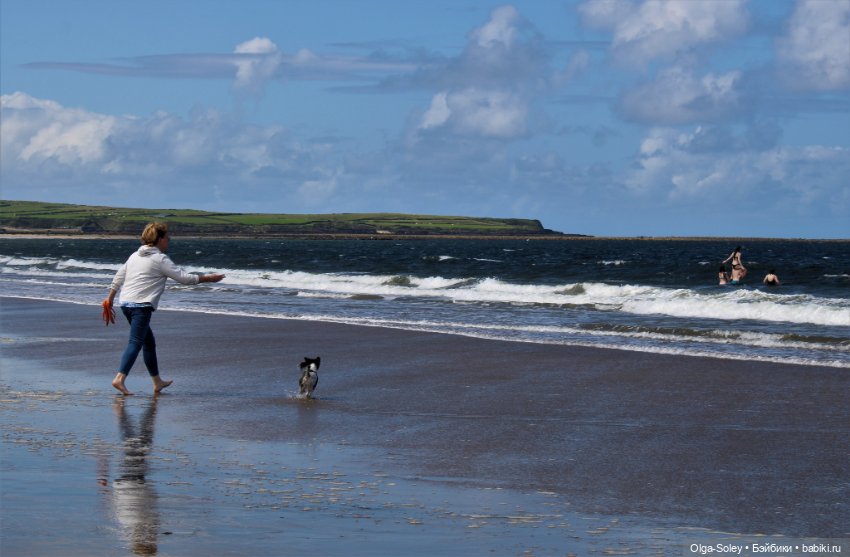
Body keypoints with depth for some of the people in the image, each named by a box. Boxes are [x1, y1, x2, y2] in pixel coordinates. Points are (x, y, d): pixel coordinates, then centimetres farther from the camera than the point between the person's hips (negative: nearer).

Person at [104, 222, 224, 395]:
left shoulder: (135, 255, 17)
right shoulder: (160, 259, -7)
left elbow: (118, 277, 19)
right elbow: (183, 277, -7)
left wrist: (110, 298, 27)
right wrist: (208, 278, 2)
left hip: (126, 303, 9)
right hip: (142, 305, -9)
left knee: (149, 342, 18)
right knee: (135, 343, -14)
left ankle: (157, 382, 25)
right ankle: (120, 378, -29)